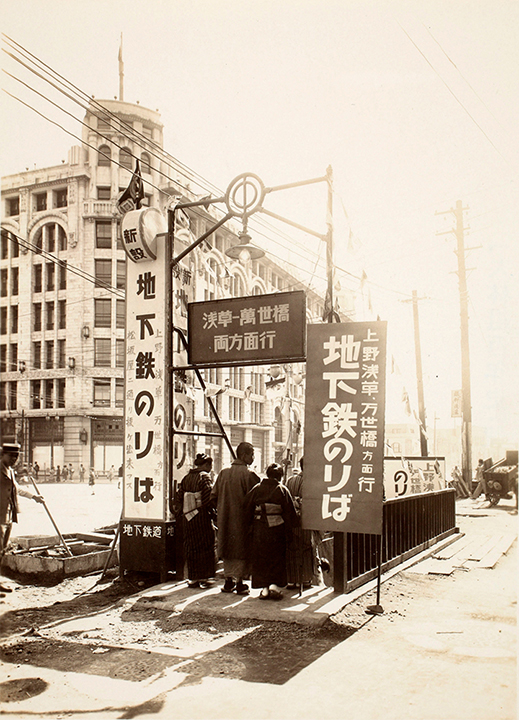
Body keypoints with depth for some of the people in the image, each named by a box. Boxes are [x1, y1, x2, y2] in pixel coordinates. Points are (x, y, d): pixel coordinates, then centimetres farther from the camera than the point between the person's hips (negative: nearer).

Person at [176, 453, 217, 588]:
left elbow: (178, 498, 11)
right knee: (205, 547, 3)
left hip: (187, 517, 6)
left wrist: (180, 511, 19)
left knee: (190, 548, 11)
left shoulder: (186, 478, 11)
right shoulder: (204, 477, -9)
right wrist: (213, 513, -7)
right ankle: (204, 577, 3)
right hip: (201, 516, -6)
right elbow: (208, 499, -17)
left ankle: (192, 578, 14)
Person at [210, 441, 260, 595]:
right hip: (242, 518, -5)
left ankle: (228, 580, 19)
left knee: (228, 548, 15)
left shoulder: (223, 473, 4)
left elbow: (213, 496, 7)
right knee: (242, 549, 4)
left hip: (225, 519, 5)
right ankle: (239, 582, 5)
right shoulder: (248, 474, -13)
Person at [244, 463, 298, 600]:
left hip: (259, 531, 2)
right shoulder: (283, 490, -5)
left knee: (260, 559, 10)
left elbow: (247, 511, 5)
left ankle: (264, 588, 9)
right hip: (277, 531, -2)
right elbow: (290, 513, -4)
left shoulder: (256, 489, 2)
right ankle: (275, 585, 0)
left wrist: (251, 524, 17)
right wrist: (288, 530, 6)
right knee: (277, 558, 12)